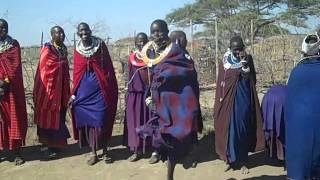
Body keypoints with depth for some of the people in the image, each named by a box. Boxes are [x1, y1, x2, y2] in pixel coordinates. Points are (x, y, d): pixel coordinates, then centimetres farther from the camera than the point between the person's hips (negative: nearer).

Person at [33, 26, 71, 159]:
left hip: (61, 89, 7)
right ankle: (50, 146, 5)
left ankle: (56, 144, 21)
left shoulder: (63, 49, 12)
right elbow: (42, 70, -9)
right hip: (50, 88, -6)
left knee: (59, 117, 11)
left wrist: (67, 90, 11)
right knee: (50, 118, -1)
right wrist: (47, 90, -11)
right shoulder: (47, 49, -8)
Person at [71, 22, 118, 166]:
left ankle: (105, 152, 11)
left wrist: (112, 88, -3)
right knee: (88, 121, 3)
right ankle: (93, 153, 14)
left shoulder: (100, 45, -2)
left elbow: (109, 67, 0)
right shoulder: (77, 50, 6)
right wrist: (74, 93, 7)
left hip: (100, 88, -2)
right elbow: (76, 72, 11)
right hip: (84, 89, 3)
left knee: (102, 121, -4)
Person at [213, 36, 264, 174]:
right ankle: (230, 159, 18)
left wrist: (244, 63, -22)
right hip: (228, 99, 1)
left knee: (243, 129, 3)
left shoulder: (248, 59, -1)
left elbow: (251, 79, -11)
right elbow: (220, 83, 5)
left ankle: (242, 162, 14)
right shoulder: (224, 62, 2)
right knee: (228, 129, 3)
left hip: (243, 100, -1)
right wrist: (219, 102, 2)